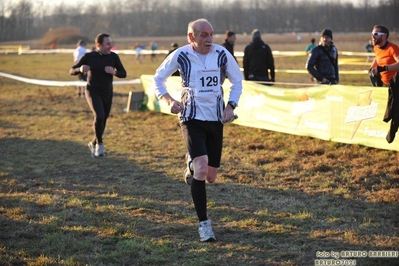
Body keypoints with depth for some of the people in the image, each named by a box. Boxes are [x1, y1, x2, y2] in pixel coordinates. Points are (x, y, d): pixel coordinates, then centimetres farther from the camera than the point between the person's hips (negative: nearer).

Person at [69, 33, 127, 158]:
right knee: (99, 116, -25)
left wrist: (114, 72, -25)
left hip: (107, 92, 3)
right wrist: (80, 69, -31)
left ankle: (94, 143, 36)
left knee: (103, 121, 11)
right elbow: (72, 71, -8)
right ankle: (99, 143, -5)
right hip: (93, 91, -3)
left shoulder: (113, 56, -9)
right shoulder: (88, 57, -13)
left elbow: (123, 73, -3)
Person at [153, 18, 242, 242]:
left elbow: (237, 80, 11)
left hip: (216, 119, 3)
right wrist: (170, 100, -12)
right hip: (192, 119, -3)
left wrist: (231, 105, -4)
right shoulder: (181, 55, -8)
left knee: (211, 176, 8)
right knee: (202, 167, -21)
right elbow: (158, 79, 5)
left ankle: (191, 166, 46)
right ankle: (204, 223, -12)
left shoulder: (222, 54, -3)